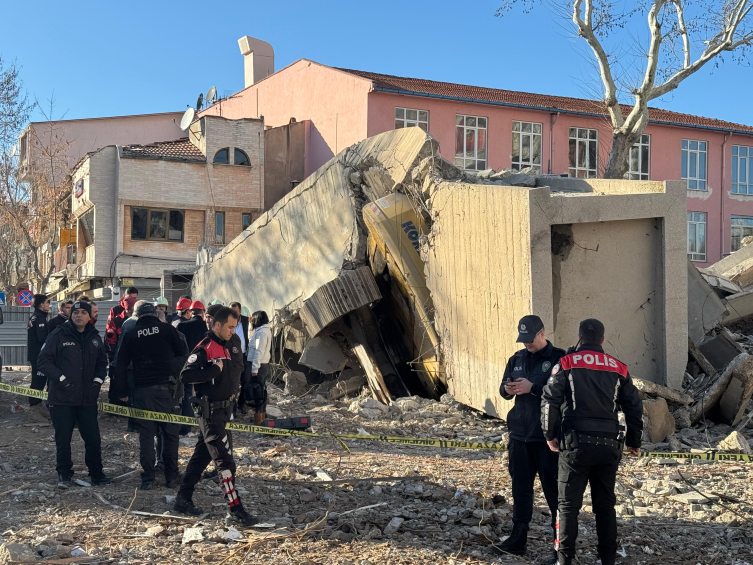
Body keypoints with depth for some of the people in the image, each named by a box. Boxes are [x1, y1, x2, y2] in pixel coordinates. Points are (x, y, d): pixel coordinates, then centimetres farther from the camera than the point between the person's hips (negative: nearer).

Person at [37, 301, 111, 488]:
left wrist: (98, 379, 5)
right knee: (63, 439, 4)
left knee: (93, 438, 4)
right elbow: (44, 361, -6)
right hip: (62, 397, -3)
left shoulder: (94, 338, 9)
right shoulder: (59, 336, -5)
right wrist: (61, 378, -14)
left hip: (88, 398, 3)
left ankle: (96, 473, 18)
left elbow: (102, 362, 21)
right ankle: (64, 474, 17)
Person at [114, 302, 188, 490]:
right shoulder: (167, 329, 0)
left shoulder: (130, 335, 6)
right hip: (166, 388, -1)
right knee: (170, 433, 8)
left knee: (146, 435, 7)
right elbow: (183, 352, 6)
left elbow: (121, 366, 6)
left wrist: (122, 392, 14)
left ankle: (147, 479, 5)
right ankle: (171, 477, 10)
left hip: (142, 391, 2)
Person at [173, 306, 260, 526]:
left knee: (202, 455, 17)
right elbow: (186, 375, -25)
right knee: (224, 461, -9)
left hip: (222, 410, 10)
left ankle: (183, 499, 28)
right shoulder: (204, 348, -16)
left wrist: (232, 389, 11)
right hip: (209, 411, -10)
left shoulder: (223, 347, 14)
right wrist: (215, 370, -25)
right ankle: (235, 511, -7)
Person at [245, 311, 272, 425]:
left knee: (256, 392, -8)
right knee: (261, 392, 14)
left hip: (258, 366, -10)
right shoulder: (266, 330, 16)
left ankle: (258, 421, -7)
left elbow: (259, 351, -19)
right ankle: (262, 418, 20)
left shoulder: (261, 332, -14)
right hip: (264, 365, 10)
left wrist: (254, 369, -20)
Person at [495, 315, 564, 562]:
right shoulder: (517, 359, 12)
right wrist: (506, 389, -8)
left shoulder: (558, 358, -6)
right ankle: (518, 539, 22)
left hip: (547, 437, -6)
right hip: (520, 433, 6)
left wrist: (532, 387, -23)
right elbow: (504, 389, 15)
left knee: (553, 489, -1)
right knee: (520, 486, 12)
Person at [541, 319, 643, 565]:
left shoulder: (566, 364, 0)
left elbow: (549, 401, -8)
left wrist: (550, 435, 3)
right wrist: (634, 441, 22)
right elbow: (634, 407, 11)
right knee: (605, 505, 13)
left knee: (569, 505, 3)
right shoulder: (618, 368, 9)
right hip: (608, 445, 3)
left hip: (575, 443, -3)